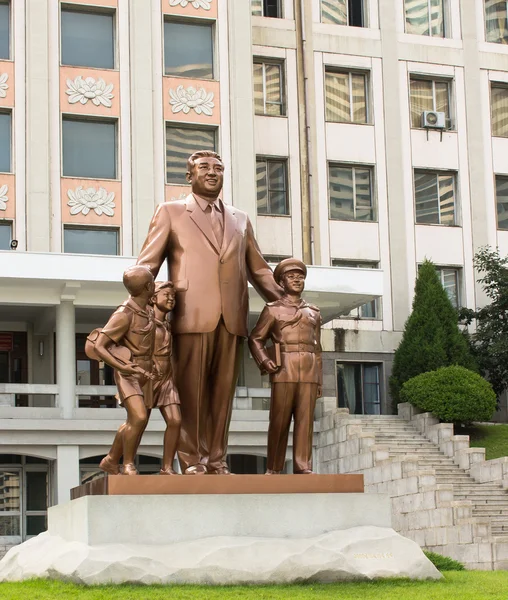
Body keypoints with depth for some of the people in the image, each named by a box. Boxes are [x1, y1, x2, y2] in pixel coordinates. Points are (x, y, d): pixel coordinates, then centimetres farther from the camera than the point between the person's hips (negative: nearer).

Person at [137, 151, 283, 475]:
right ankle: (193, 461, 0)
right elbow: (147, 263, 8)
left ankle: (217, 461, 8)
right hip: (192, 316, -3)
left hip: (232, 319, 3)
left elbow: (259, 269, 22)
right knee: (191, 393, -5)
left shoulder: (240, 219, 22)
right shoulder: (171, 212, 12)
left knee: (223, 394, 2)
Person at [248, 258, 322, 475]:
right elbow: (255, 338, 8)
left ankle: (303, 467, -4)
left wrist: (319, 380, 11)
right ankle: (273, 468, 1)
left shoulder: (313, 313, 19)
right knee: (279, 421, -4)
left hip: (308, 372, 3)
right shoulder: (272, 309, 10)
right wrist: (264, 361, -10)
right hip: (283, 370, -3)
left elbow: (316, 348, 17)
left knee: (305, 420, -4)